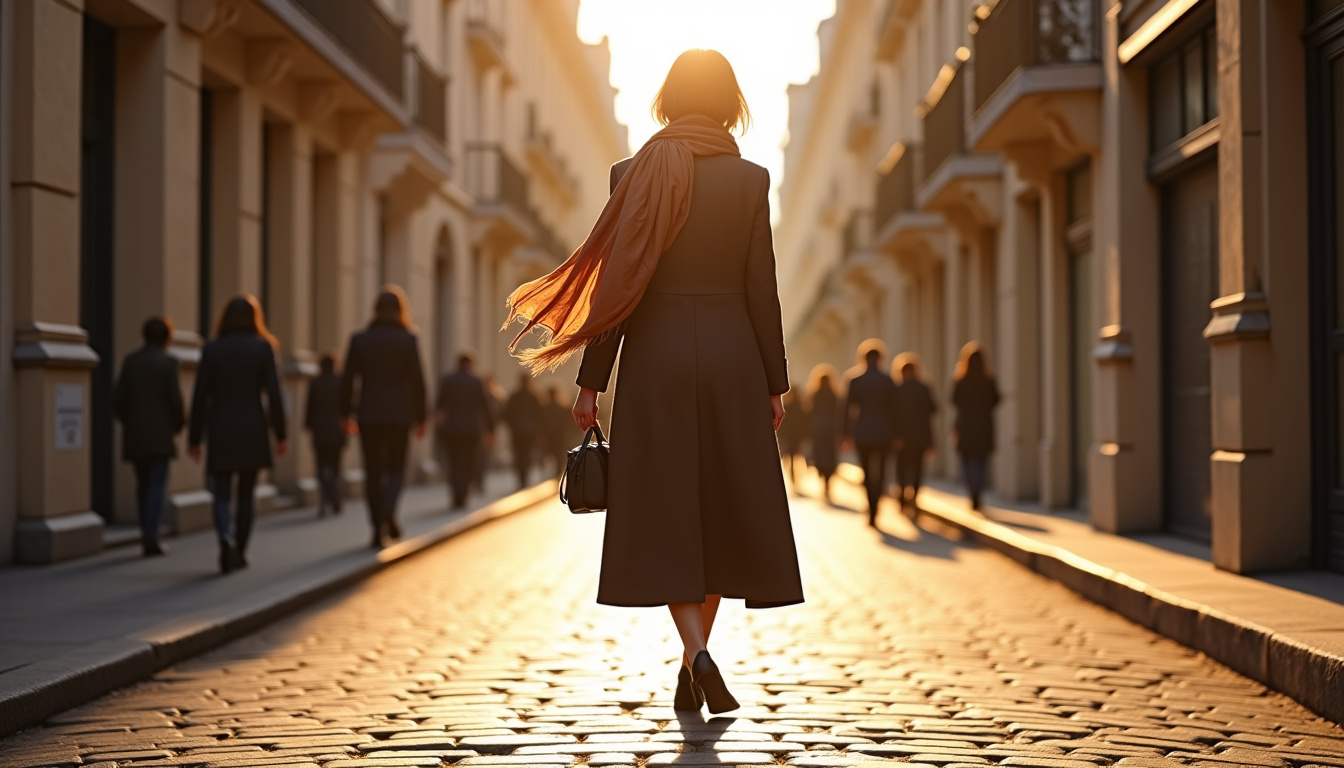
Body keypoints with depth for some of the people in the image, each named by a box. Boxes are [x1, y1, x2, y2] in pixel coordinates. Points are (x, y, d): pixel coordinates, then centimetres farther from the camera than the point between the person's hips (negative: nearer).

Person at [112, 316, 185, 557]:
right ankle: (151, 539, -11)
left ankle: (147, 534, 17)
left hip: (134, 435, 4)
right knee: (157, 486, -3)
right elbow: (175, 399, -11)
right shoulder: (168, 362, -7)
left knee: (143, 484, 15)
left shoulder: (130, 361, 5)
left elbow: (118, 397, 1)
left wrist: (128, 422, 16)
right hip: (160, 435, -4)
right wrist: (178, 425, 6)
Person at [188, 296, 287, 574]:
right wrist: (281, 434, 0)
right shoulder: (263, 348, -2)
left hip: (220, 430, 0)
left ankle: (227, 540, -23)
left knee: (222, 496, 3)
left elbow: (200, 397, 0)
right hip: (252, 429, 0)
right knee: (246, 495, 13)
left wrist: (194, 437, 6)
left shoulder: (211, 350, 1)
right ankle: (239, 552, 16)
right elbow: (273, 394, -6)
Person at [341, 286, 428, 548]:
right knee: (396, 467, 12)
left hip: (368, 414, 1)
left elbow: (348, 379, 0)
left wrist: (346, 414, 8)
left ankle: (378, 529, 5)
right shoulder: (408, 340, -4)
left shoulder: (360, 339, 1)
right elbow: (417, 381, -5)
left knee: (373, 471, 8)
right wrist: (420, 418, 3)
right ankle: (388, 511, -15)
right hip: (399, 415, -1)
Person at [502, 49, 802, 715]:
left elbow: (617, 284, -4)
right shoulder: (750, 180, -2)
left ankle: (698, 655, -15)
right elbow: (762, 290, -2)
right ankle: (692, 669, 17)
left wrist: (591, 383, 1)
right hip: (731, 358, 0)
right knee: (719, 511, 11)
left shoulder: (635, 174, -1)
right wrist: (774, 384, 6)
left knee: (665, 516, 4)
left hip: (655, 359, 0)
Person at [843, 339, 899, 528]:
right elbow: (893, 409, 3)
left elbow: (849, 408, -2)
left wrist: (847, 433, 5)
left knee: (867, 473, 10)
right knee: (880, 473, 4)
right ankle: (874, 514, -10)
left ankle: (872, 511, 10)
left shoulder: (856, 381, -3)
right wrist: (894, 435, 10)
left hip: (863, 433, 0)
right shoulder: (889, 382, -1)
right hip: (883, 433, 0)